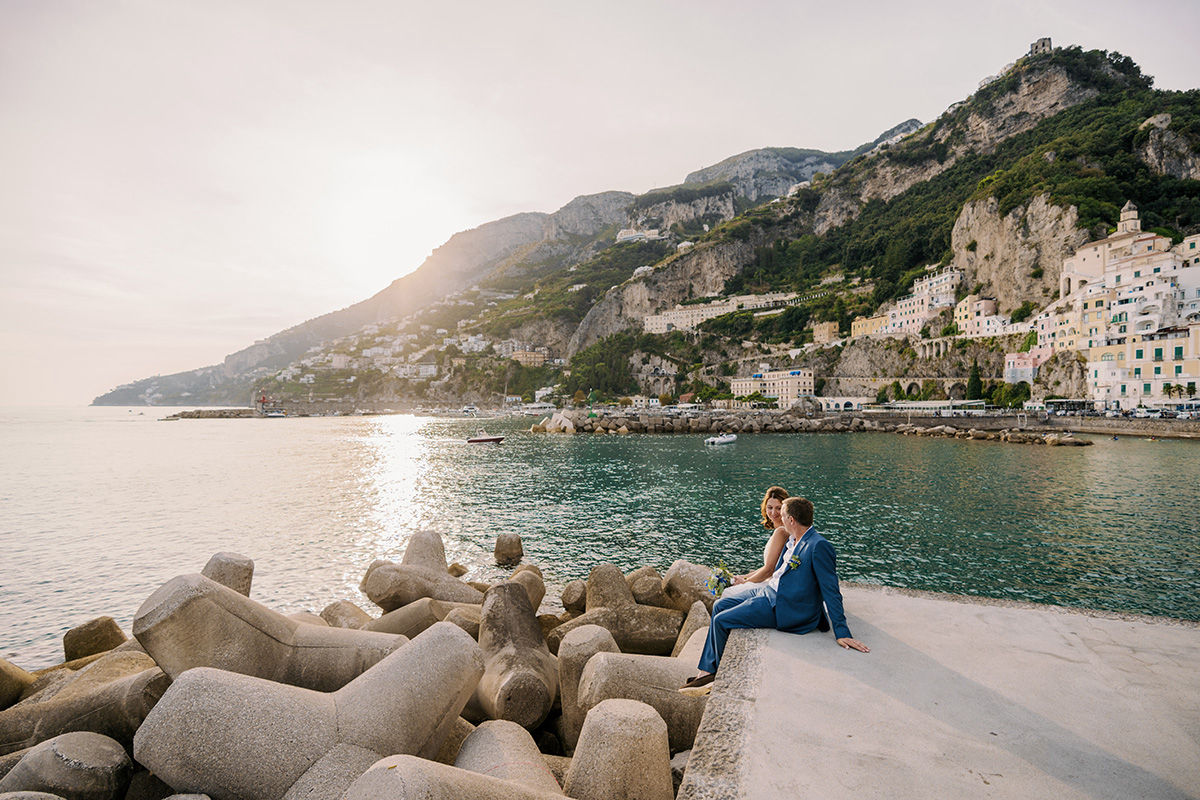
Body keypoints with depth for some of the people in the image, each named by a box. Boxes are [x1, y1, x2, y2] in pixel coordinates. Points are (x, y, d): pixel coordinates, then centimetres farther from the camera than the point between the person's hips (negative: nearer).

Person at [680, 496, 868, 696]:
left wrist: (842, 633, -20)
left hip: (784, 608, -10)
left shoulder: (819, 546, -21)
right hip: (769, 590, 10)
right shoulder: (793, 540, 8)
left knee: (721, 621, -13)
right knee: (719, 606, 8)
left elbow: (831, 591, -20)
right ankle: (707, 671, 10)